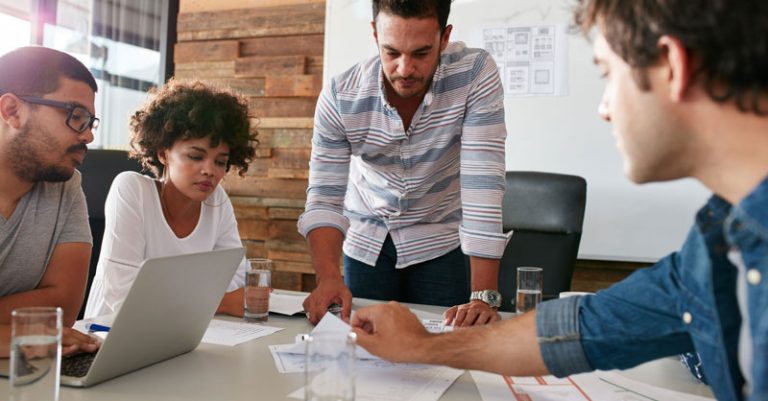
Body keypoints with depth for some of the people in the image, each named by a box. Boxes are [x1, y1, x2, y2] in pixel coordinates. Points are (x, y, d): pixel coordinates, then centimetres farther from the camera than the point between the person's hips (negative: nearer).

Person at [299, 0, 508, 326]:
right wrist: (328, 278, -36)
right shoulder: (339, 97, -20)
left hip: (441, 241, -1)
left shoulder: (476, 73, -24)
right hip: (366, 241, 2)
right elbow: (325, 198, -18)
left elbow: (483, 182, -30)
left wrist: (484, 295, -35)